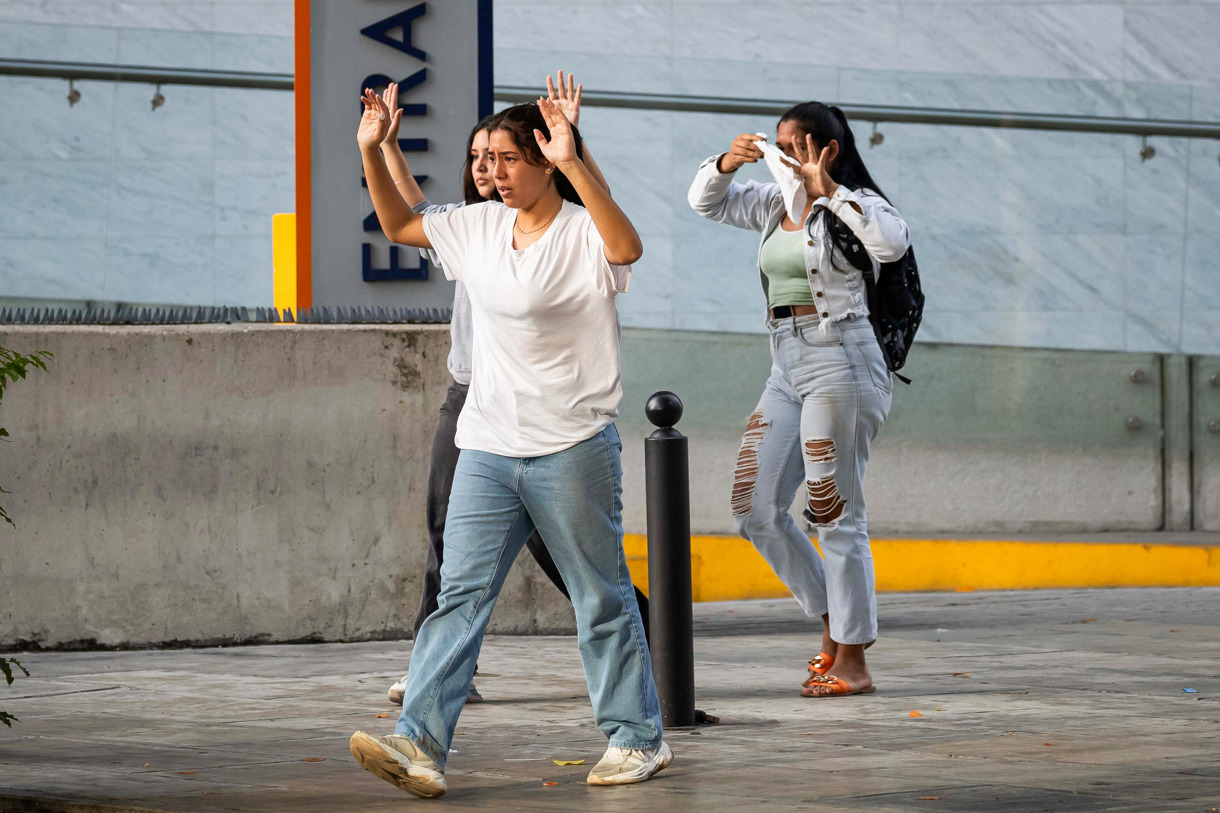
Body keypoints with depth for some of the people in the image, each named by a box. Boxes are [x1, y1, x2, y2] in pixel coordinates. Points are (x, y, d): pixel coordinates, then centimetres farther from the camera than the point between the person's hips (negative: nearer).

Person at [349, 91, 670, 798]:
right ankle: (420, 744, -11)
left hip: (573, 448, -6)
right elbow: (399, 224, 21)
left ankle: (638, 737, 18)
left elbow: (628, 247, -34)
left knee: (603, 598, 5)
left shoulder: (582, 234, -11)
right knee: (461, 593, -4)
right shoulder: (481, 226, 9)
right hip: (488, 448, 6)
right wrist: (373, 151, 8)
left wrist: (572, 164, -42)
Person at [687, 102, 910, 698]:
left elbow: (893, 242, -28)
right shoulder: (778, 204, 14)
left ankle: (852, 661, -1)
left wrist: (826, 190, -25)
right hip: (787, 369, 8)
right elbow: (706, 202, 25)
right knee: (754, 508, 5)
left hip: (840, 363, -8)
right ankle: (833, 619, 17)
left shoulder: (851, 206, -6)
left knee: (835, 513, -7)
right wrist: (728, 162, 5)